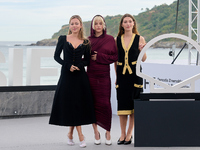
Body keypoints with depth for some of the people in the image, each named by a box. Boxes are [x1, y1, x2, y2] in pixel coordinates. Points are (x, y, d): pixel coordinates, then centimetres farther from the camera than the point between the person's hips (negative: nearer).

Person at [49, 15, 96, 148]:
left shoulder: (85, 42, 6)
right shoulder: (63, 39, 3)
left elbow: (87, 60, 7)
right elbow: (56, 56, 3)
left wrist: (78, 66, -13)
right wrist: (68, 65, -12)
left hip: (80, 75, 1)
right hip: (67, 75, -1)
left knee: (79, 104, -1)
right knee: (70, 104, -3)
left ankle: (71, 134, 16)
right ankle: (80, 136, 2)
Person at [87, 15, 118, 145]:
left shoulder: (110, 39, 4)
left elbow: (115, 57, 0)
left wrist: (99, 56, -9)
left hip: (104, 76, -1)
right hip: (91, 76, 1)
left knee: (105, 104, -5)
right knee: (92, 104, 1)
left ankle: (108, 132, 8)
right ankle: (96, 132, 12)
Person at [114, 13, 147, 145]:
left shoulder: (140, 39, 2)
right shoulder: (117, 39, 8)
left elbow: (144, 59, 3)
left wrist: (142, 50, -16)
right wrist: (116, 74, 8)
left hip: (135, 74, -2)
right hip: (122, 75, 2)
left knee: (133, 103, -1)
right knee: (122, 103, 2)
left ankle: (129, 134, 9)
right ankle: (123, 134, 12)